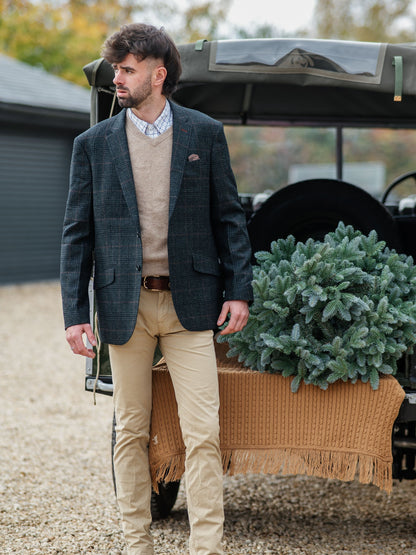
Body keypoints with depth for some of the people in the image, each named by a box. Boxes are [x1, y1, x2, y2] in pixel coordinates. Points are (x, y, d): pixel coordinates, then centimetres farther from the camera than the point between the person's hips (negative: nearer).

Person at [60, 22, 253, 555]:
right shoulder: (93, 143, 4)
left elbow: (229, 216, 6)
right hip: (125, 304, 1)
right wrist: (75, 311, -3)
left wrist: (238, 289, -2)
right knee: (131, 431, 9)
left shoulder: (204, 133, 3)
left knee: (203, 432, -5)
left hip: (190, 302, -1)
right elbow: (77, 232, 3)